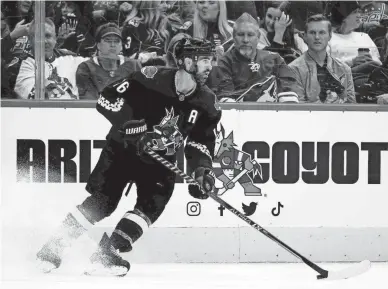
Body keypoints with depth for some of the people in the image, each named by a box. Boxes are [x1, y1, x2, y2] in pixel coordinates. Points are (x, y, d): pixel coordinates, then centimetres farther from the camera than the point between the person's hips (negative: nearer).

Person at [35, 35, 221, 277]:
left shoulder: (206, 100, -7)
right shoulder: (152, 79, -23)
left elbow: (202, 138, 1)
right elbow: (107, 99, -24)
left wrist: (202, 168, -16)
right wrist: (138, 129, -32)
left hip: (160, 158, 5)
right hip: (123, 148, -5)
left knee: (154, 202, -16)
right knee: (103, 199, -13)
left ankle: (107, 251, -14)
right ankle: (54, 246, -5)